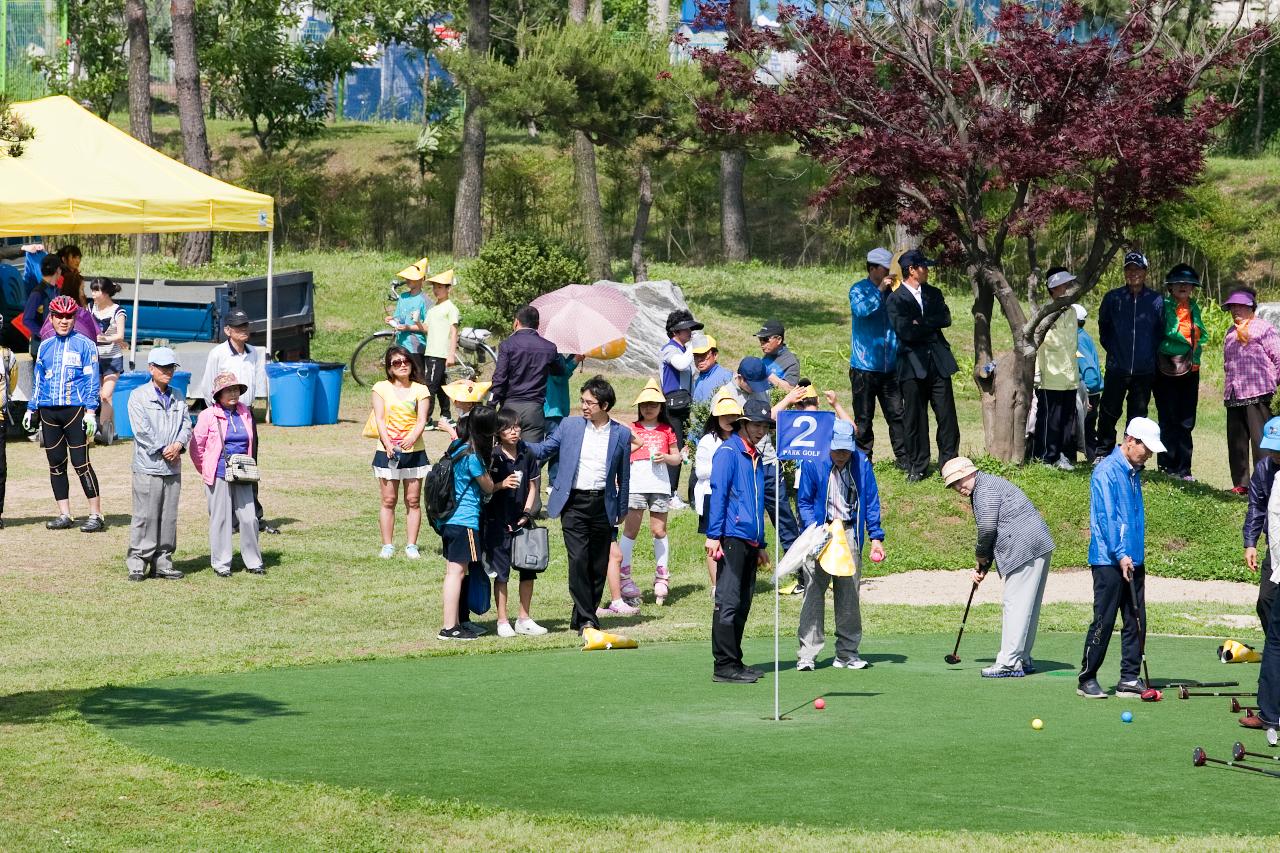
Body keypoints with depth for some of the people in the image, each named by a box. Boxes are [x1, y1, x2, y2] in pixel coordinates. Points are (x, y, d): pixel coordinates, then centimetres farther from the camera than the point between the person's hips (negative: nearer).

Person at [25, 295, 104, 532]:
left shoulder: (84, 345, 0)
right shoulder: (45, 347, 14)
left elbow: (91, 379, -4)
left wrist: (90, 411, -11)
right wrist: (31, 409, 15)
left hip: (75, 410, -5)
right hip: (48, 412, 5)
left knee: (81, 463, -9)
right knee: (55, 464, 5)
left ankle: (96, 516, -7)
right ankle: (64, 515, 11)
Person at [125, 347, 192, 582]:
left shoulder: (177, 398, 16)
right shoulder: (139, 397, -2)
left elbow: (187, 425, 9)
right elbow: (142, 430, -10)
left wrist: (178, 445, -10)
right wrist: (163, 451, -12)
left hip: (173, 466, 5)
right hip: (148, 466, -5)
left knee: (169, 516, 8)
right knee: (145, 516, -6)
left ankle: (162, 562, 14)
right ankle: (137, 563, -2)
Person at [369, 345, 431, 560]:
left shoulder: (420, 390, 6)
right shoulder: (381, 389, 4)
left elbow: (422, 420, -3)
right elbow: (379, 419, -4)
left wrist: (412, 438, -23)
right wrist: (388, 444, -19)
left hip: (414, 451, 1)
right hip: (388, 452, -1)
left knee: (413, 500, 2)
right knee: (388, 500, 0)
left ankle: (411, 545, 7)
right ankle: (387, 545, 5)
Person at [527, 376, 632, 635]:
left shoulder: (621, 434, 4)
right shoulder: (569, 426, 5)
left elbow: (623, 476, 10)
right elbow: (543, 450, 10)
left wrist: (621, 511, 11)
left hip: (603, 505, 1)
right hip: (574, 502, -1)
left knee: (599, 564, 5)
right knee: (578, 560, -12)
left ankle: (583, 616, 17)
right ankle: (586, 618, -8)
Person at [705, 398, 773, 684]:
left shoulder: (756, 458, 20)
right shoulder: (728, 451, -5)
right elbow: (717, 494, -12)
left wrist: (761, 545, 24)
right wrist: (713, 536, -18)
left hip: (750, 542, 9)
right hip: (731, 539, -9)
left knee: (742, 605, 10)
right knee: (728, 602, -10)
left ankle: (735, 662, 14)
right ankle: (724, 666, -11)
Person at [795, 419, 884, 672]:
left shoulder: (861, 463, -1)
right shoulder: (812, 463, -7)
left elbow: (871, 501, 6)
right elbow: (804, 502, 0)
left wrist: (876, 537, 2)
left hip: (850, 533, 2)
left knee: (849, 594, 6)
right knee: (814, 592, -8)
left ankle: (847, 652, 15)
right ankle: (807, 654, -5)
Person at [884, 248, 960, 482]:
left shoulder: (933, 294, 16)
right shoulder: (895, 300, -1)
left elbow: (945, 319, 2)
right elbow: (905, 332, -13)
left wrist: (921, 324, -8)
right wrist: (931, 327, -4)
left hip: (938, 362, 4)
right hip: (912, 364, -4)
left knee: (947, 416, 0)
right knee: (914, 419, 0)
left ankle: (950, 463, 7)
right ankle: (916, 467, 8)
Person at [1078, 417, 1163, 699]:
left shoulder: (1134, 472, 15)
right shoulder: (1106, 471, -12)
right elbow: (1106, 516, -17)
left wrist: (1136, 553, 19)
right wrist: (1120, 554, -21)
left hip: (1133, 559, 8)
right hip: (1108, 561, -8)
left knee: (1135, 621, 6)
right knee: (1103, 622, -5)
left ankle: (1130, 679, 11)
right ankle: (1087, 679, 4)